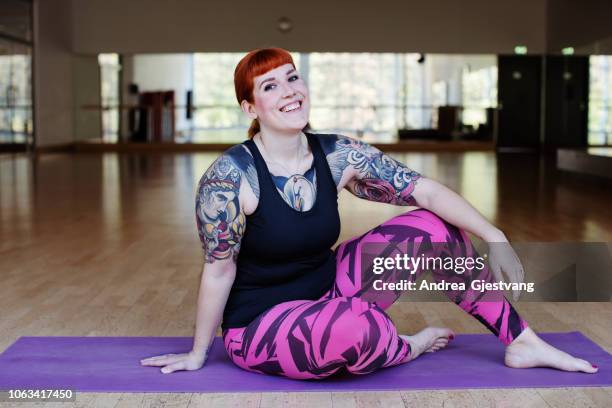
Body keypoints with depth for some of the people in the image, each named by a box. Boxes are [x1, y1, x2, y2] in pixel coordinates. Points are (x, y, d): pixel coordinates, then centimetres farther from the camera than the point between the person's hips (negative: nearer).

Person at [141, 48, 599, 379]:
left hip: (327, 293, 6)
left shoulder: (338, 156, -7)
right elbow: (218, 271, -16)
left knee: (432, 228, -7)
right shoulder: (231, 176, -21)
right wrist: (198, 354, -7)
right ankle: (411, 347, -1)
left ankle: (522, 342, 3)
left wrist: (494, 238, -16)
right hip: (260, 324, -5)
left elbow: (424, 188, -8)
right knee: (355, 326, -39)